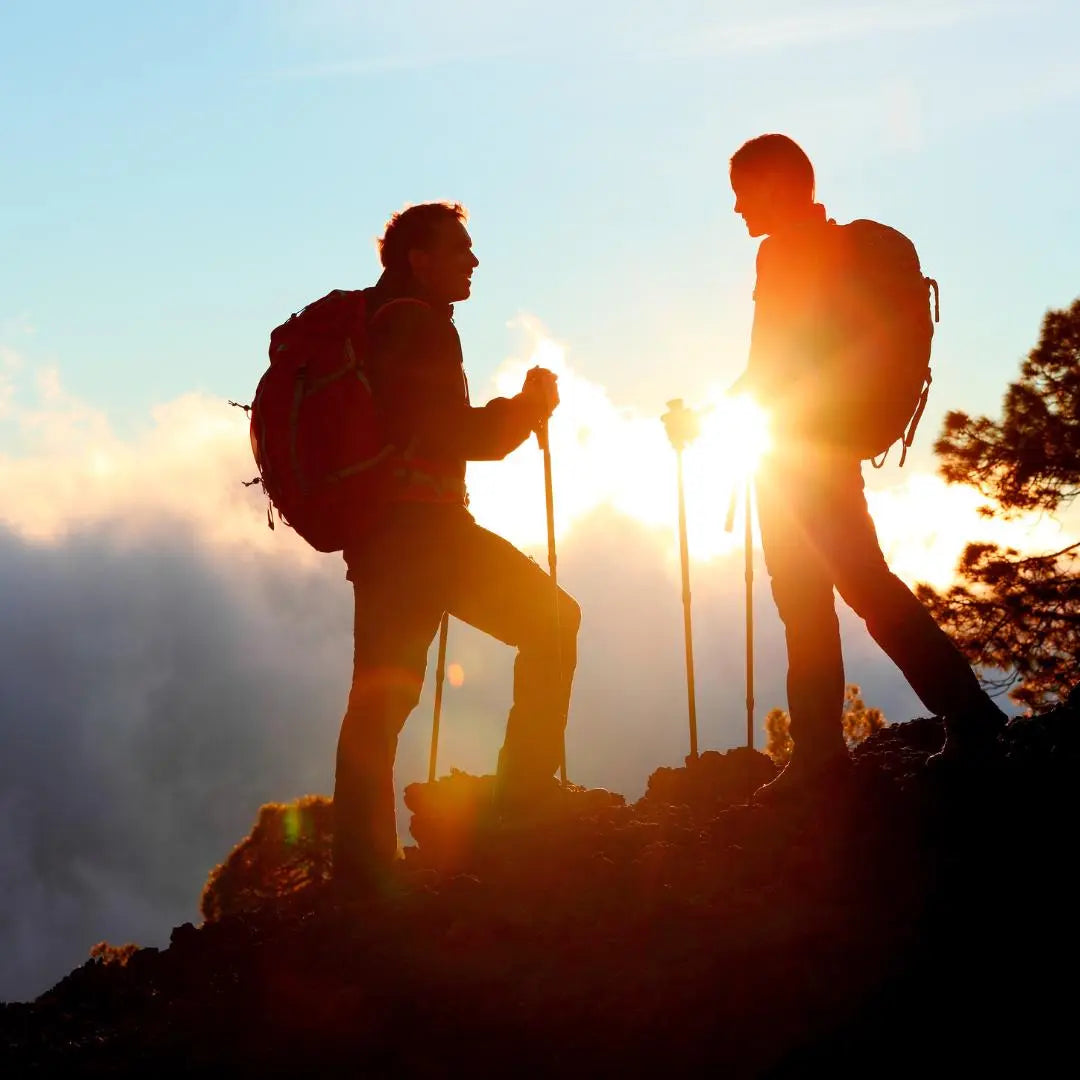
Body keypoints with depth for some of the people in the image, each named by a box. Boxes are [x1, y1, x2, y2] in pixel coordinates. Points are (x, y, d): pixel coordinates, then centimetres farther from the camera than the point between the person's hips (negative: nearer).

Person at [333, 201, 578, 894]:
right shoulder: (421, 325, -7)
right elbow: (457, 435, -13)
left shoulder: (363, 324, 22)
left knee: (380, 697, 6)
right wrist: (530, 407, 2)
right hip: (420, 525, -9)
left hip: (372, 535, 9)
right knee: (552, 620, -1)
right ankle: (526, 790, -5)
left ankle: (362, 863, 3)